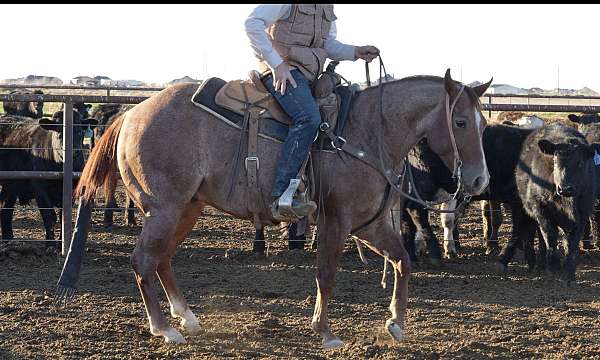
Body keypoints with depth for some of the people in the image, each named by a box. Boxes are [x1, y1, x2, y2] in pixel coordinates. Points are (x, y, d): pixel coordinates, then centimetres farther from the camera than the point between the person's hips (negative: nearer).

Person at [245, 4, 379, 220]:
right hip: (281, 71, -10)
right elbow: (253, 23, -16)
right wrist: (277, 64, -20)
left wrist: (355, 52, 3)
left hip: (309, 76, 10)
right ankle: (280, 197, -38)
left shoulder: (327, 8, 17)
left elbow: (329, 45, 23)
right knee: (309, 118, -31)